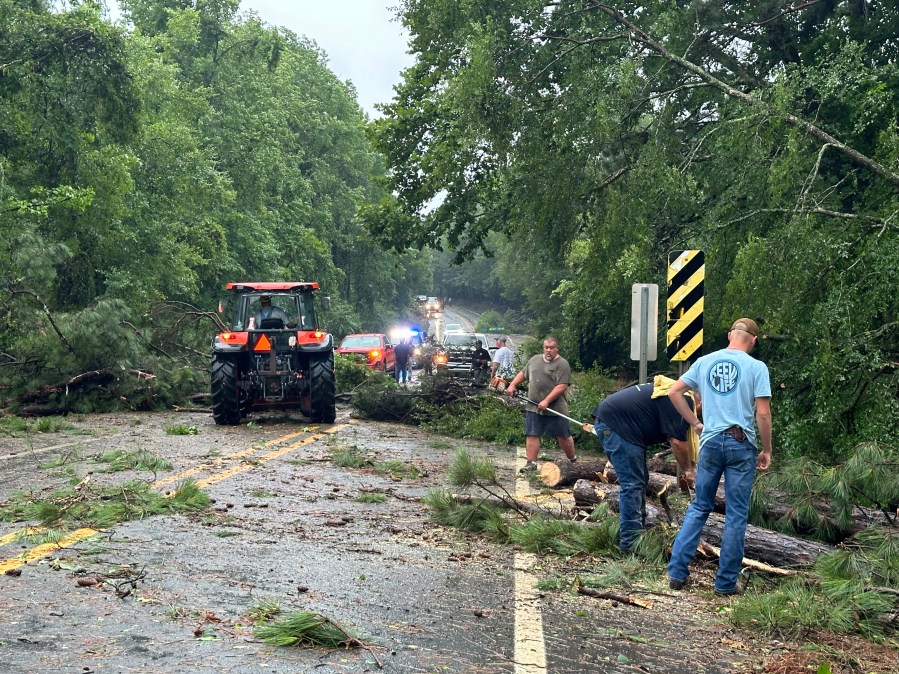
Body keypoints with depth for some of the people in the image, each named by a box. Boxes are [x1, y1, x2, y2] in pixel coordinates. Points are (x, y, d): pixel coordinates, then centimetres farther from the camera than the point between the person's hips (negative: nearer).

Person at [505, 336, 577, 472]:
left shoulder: (562, 364, -9)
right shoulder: (535, 360, 12)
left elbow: (562, 386, -17)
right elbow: (522, 374, 25)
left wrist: (546, 401, -22)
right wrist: (512, 385, 10)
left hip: (555, 408, -5)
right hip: (533, 407, 5)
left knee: (563, 436, 4)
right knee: (532, 435, 2)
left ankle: (573, 460, 22)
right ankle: (531, 463, 7)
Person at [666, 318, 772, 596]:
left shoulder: (705, 362, 6)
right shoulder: (756, 367, -5)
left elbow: (674, 392, 8)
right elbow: (763, 413, -9)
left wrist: (695, 423, 13)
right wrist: (766, 450, 1)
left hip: (710, 441, 3)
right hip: (742, 445, -3)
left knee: (699, 507, 13)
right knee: (736, 514, 6)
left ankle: (677, 572, 8)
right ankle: (726, 582, 11)